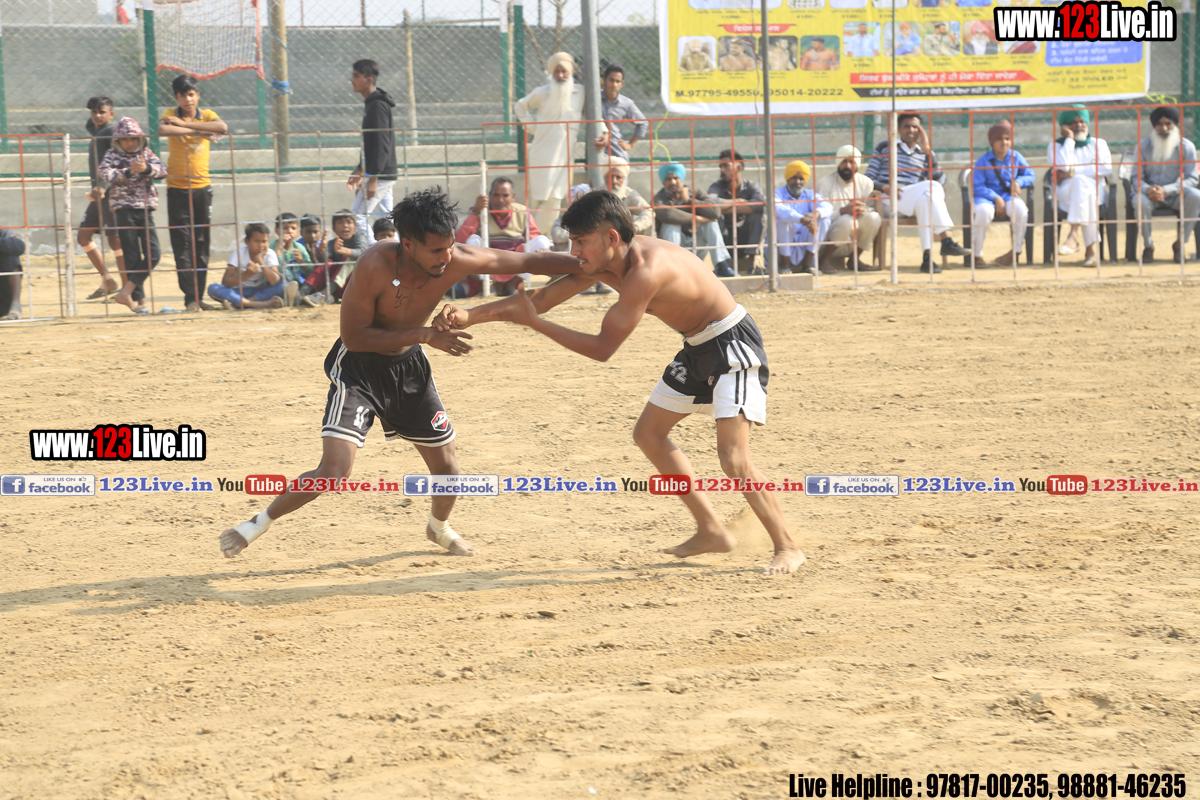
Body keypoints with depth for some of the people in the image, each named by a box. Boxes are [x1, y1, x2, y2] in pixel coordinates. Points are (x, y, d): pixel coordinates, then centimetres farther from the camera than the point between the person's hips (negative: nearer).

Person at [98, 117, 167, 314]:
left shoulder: (146, 153, 11)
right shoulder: (112, 155, 2)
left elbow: (162, 171, -2)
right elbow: (105, 173, -16)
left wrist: (146, 168, -21)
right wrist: (129, 172, -27)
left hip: (145, 209, 4)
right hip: (124, 209, -4)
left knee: (153, 253, -7)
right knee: (132, 257, -2)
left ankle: (126, 292, -1)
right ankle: (138, 299, 0)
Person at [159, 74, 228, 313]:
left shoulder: (207, 115, 5)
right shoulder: (170, 114, 0)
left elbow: (222, 127, -18)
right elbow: (163, 129, -24)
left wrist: (183, 124, -19)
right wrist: (197, 131, -19)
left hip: (202, 187, 2)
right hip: (177, 188, -2)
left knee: (202, 245, 5)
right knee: (182, 245, -6)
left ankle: (199, 296, 13)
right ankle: (190, 298, -6)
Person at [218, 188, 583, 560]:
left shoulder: (458, 260, -22)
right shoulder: (376, 266, -33)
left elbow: (530, 262, -12)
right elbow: (353, 337, -27)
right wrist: (426, 336, -31)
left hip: (409, 366, 5)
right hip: (359, 366, -5)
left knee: (446, 466, 12)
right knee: (334, 470, -19)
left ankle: (439, 527, 44)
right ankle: (259, 522, 2)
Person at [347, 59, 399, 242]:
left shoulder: (377, 105, -17)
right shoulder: (370, 103, 15)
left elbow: (381, 144, -22)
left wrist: (373, 178, -25)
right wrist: (360, 169, 25)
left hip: (380, 174, -10)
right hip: (383, 174, 10)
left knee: (358, 214, -8)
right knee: (384, 217, 11)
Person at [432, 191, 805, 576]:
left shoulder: (646, 270, -32)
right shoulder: (601, 264, -4)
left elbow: (602, 348, -27)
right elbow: (541, 298, 2)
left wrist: (534, 323, -24)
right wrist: (470, 316, -9)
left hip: (733, 344, -10)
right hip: (697, 348, 10)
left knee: (733, 456, -19)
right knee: (648, 433, 15)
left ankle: (787, 548, -4)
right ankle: (712, 532, 21)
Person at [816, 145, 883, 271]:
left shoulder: (865, 183, 7)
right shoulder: (825, 184, -7)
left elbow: (874, 208, 0)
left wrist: (865, 210, -25)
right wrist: (843, 211, -33)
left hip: (853, 243, 5)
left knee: (874, 218, -22)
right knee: (847, 221, -34)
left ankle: (855, 259, -5)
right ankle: (823, 260, -17)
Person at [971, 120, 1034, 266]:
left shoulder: (1016, 157, 9)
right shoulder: (984, 160, -1)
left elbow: (1030, 176, 13)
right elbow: (978, 186, -7)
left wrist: (1018, 182, -9)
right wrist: (996, 198, -19)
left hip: (1009, 196, 2)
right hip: (987, 197, -2)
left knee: (1019, 208, -33)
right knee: (984, 210, -38)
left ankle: (1016, 251, -15)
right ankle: (977, 254, -22)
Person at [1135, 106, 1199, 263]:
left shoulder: (1186, 147, -1)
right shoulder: (1143, 146, 2)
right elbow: (1137, 177, 1)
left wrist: (1166, 190, -23)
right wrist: (1148, 189, -24)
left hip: (1175, 194, 0)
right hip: (1151, 194, 0)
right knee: (1140, 201, -35)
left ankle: (1180, 243, -15)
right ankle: (1148, 245, -12)